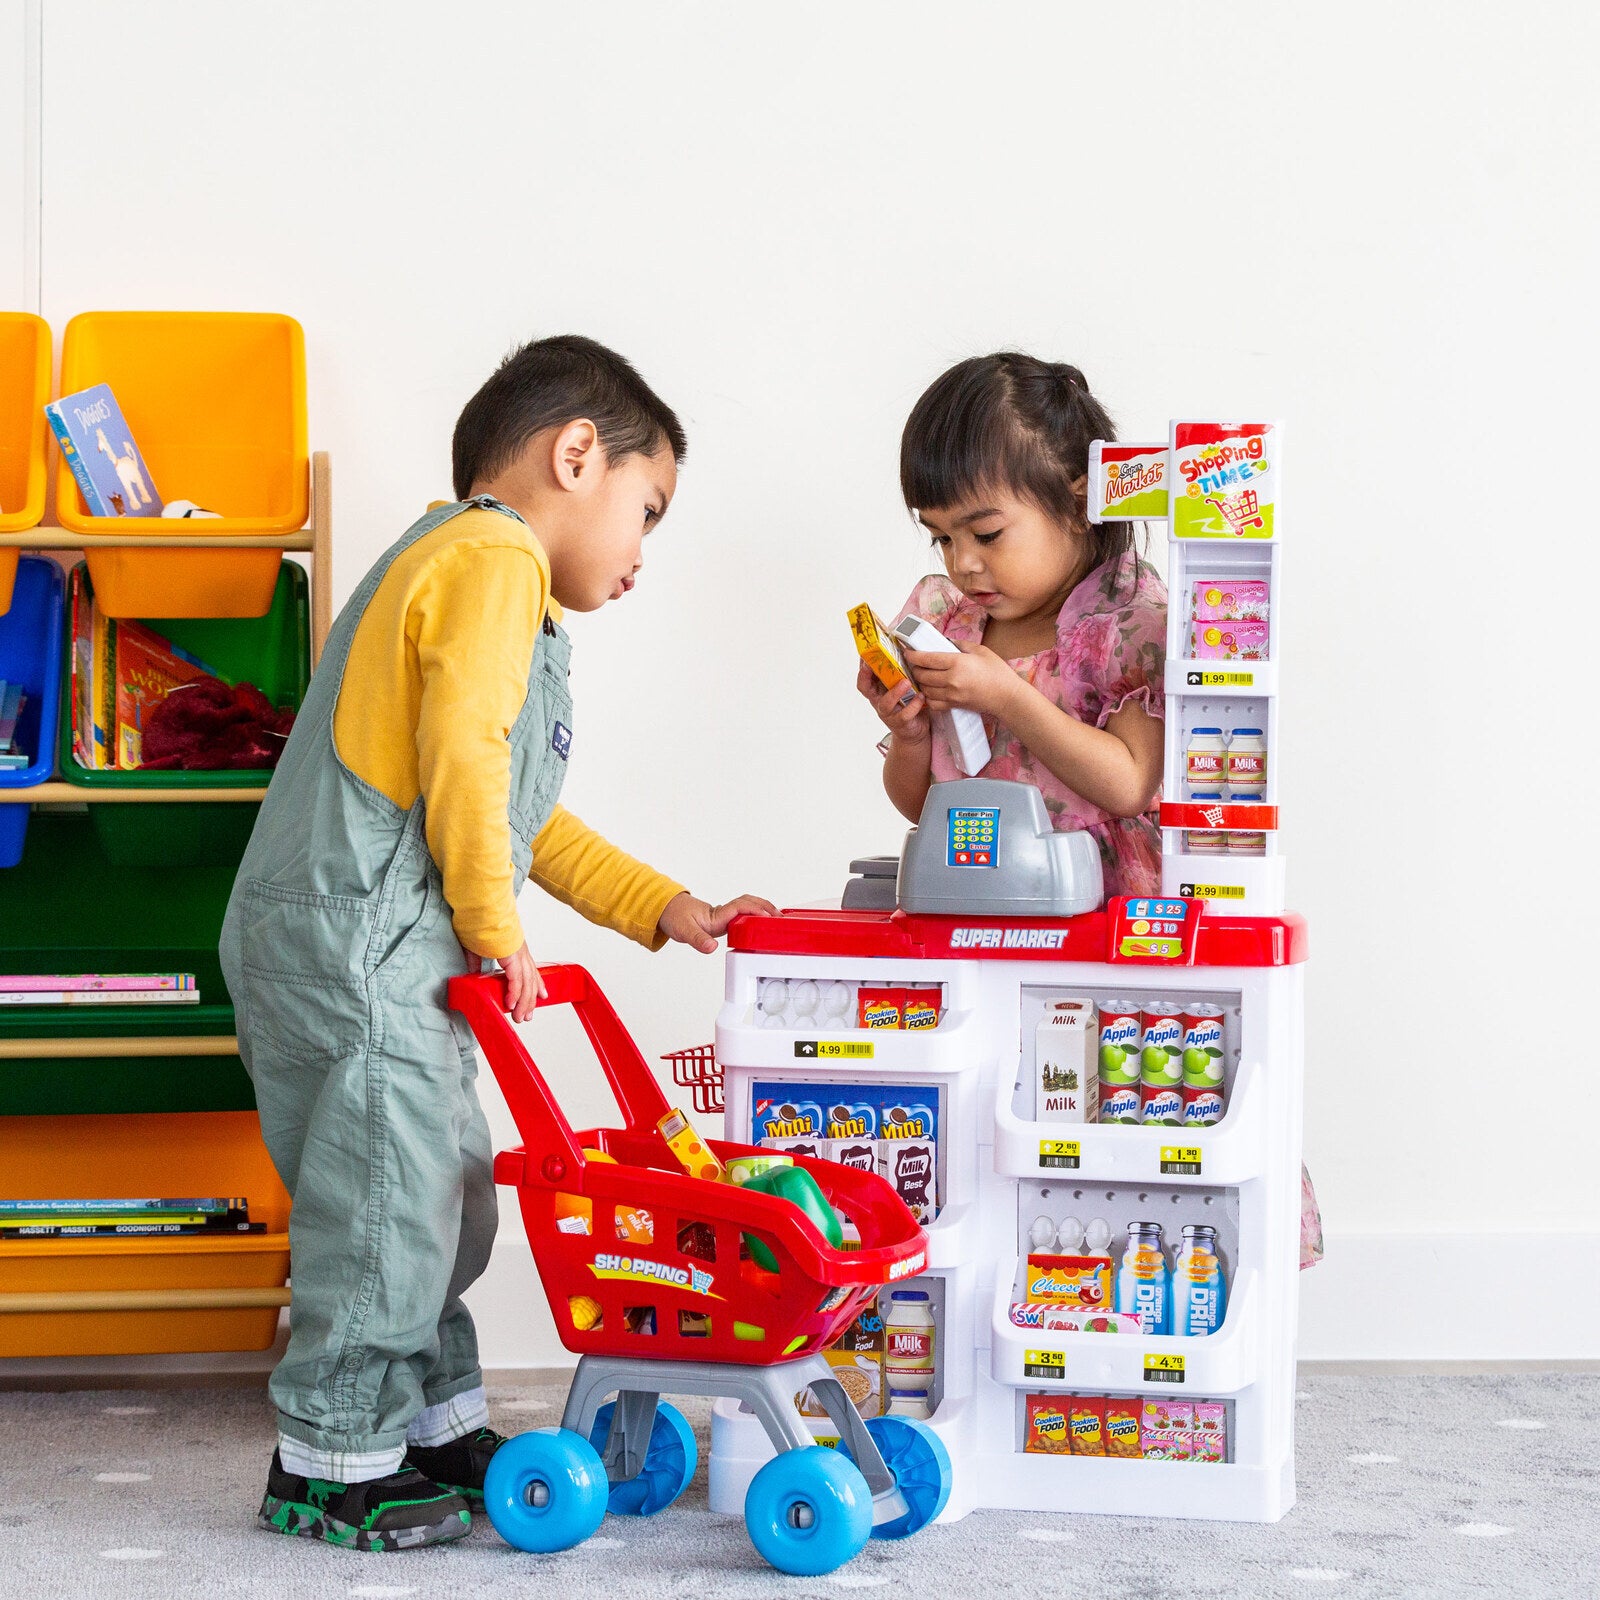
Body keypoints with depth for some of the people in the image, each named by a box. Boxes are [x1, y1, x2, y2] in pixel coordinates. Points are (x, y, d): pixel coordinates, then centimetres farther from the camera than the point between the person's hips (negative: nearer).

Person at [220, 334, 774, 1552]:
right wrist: (496, 931, -11)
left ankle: (438, 1424, 26)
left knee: (445, 1194, 16)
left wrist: (663, 907, 25)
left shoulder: (458, 566, 26)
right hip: (356, 943, -11)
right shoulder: (494, 558, -7)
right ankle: (332, 1462, 4)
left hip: (380, 958, 11)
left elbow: (527, 822, 28)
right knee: (388, 1197, -5)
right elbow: (461, 757, -19)